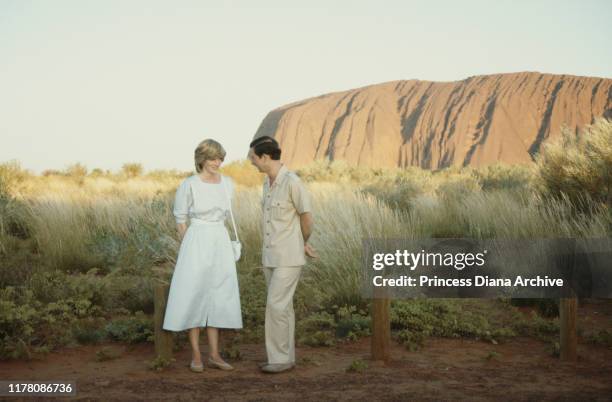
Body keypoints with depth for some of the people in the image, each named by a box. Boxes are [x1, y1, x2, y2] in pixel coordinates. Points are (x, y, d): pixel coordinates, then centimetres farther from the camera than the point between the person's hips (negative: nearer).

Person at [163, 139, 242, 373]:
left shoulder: (227, 184, 7)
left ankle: (214, 355, 13)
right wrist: (188, 249, 1)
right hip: (196, 244, -5)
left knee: (218, 298, 6)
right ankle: (196, 356, 8)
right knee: (195, 297, -2)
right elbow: (180, 219, 0)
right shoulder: (189, 185, -8)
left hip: (221, 244, 5)